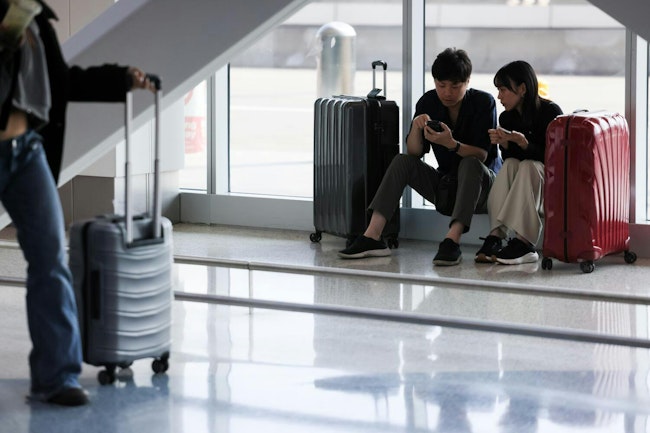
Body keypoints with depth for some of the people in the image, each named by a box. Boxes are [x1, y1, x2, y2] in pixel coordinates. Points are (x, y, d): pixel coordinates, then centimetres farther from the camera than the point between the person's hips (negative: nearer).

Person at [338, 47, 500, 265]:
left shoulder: (483, 102, -12)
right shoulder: (428, 102, -1)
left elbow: (481, 155, -19)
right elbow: (414, 152, -6)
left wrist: (451, 144, -37)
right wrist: (416, 126, -27)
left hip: (480, 183, -4)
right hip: (445, 185, 4)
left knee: (470, 164, -34)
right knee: (402, 161, -14)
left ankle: (453, 240, -47)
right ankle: (372, 237, -26)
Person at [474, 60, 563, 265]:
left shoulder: (550, 112, -13)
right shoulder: (507, 118, 3)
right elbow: (509, 159, 5)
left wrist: (523, 143, -30)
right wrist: (504, 143, -16)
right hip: (520, 185, 4)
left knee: (528, 166, -33)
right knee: (509, 165, -26)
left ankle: (522, 243, -44)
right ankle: (495, 236, -41)